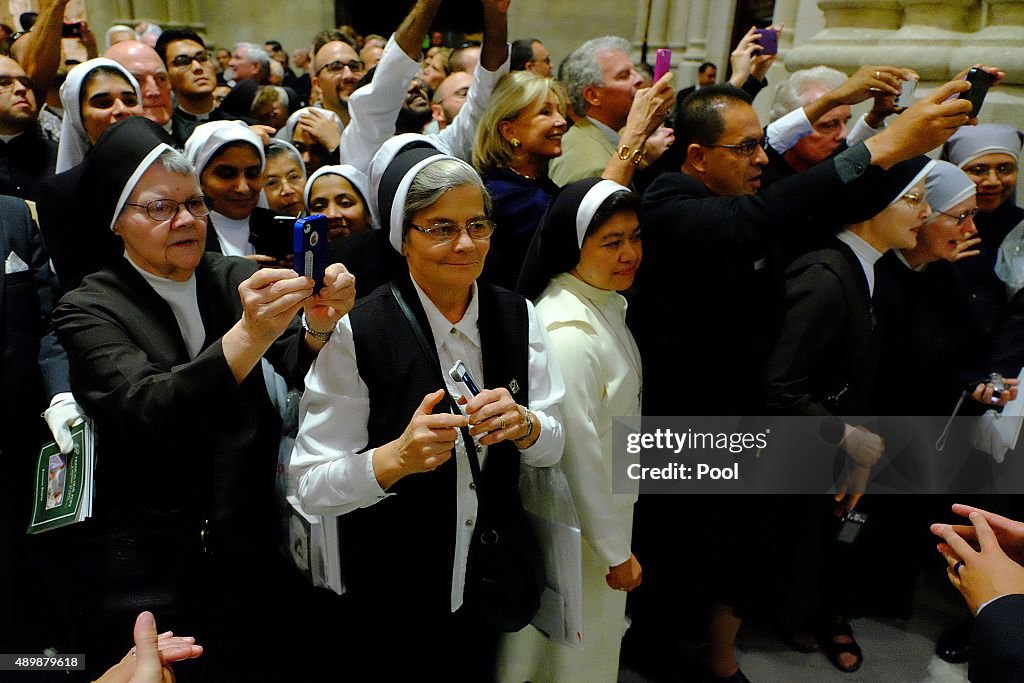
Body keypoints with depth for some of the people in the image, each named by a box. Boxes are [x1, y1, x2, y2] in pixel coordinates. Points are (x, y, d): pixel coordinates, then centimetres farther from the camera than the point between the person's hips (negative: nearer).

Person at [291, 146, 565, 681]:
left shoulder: (518, 316, -5)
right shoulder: (358, 331, -20)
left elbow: (553, 445, -3)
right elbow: (312, 486, -19)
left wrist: (521, 424, -24)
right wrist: (398, 456, -36)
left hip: (496, 579, 4)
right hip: (390, 594, -4)